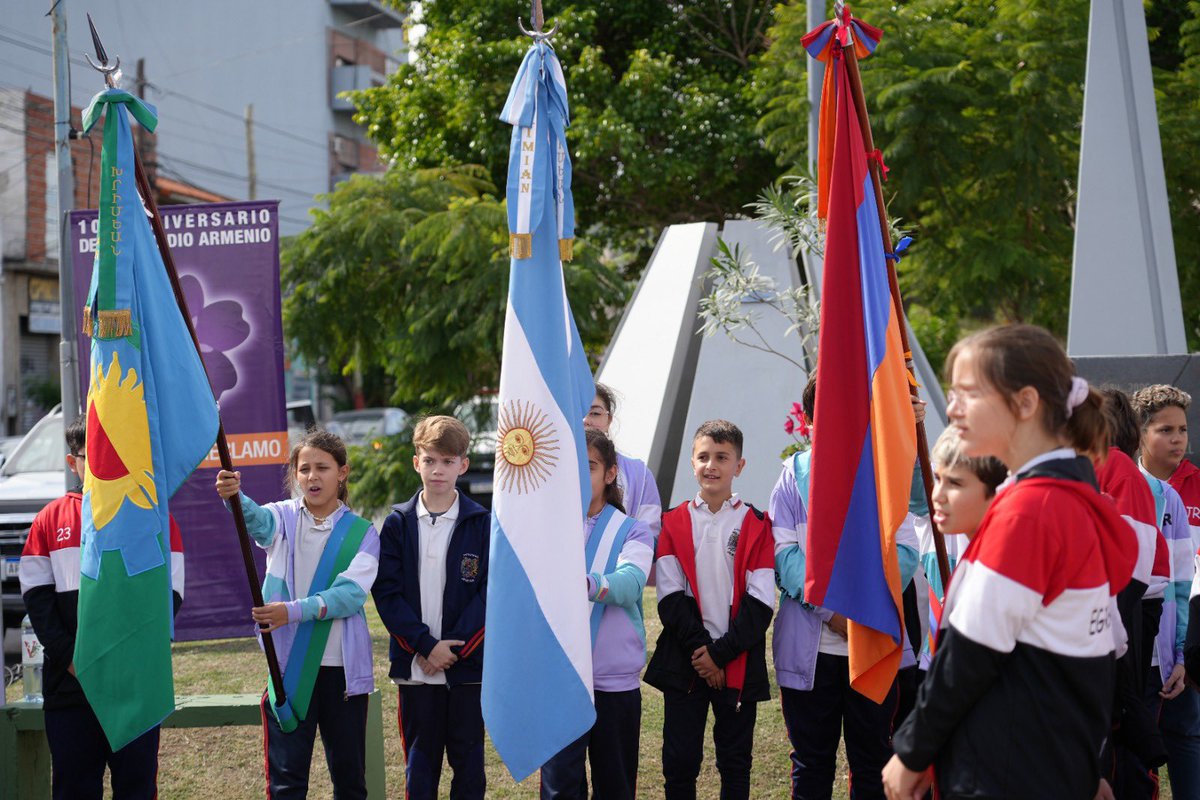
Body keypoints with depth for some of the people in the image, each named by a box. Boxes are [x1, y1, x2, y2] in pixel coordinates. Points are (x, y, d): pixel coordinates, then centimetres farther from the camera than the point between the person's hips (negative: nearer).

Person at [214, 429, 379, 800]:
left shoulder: (362, 533, 2)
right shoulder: (284, 517, 3)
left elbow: (351, 593, -14)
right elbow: (257, 519, -22)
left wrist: (295, 610, -29)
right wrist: (234, 497, -46)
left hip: (343, 669, 0)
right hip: (288, 667, 0)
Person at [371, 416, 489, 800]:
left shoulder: (482, 523, 0)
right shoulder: (398, 523, 3)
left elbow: (489, 592, -4)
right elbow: (386, 592, -2)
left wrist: (453, 647, -13)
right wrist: (426, 645, -12)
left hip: (468, 665, -1)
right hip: (415, 665, 1)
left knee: (468, 761, 7)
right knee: (420, 762, 9)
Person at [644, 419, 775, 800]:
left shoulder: (755, 524, 1)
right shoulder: (674, 522, 6)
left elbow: (760, 601, -6)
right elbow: (670, 595, -1)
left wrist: (721, 653, -13)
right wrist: (698, 648, -13)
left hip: (738, 664, -1)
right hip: (683, 662, 1)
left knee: (735, 761, 8)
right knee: (679, 760, 3)